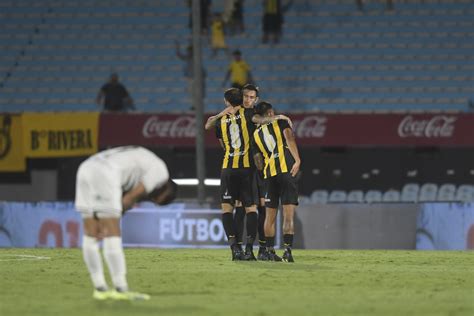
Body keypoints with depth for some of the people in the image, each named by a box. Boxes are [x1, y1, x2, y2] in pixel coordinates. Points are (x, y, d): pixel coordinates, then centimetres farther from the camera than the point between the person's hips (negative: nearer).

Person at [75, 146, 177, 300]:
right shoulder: (160, 171, 9)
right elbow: (130, 198, 1)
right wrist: (108, 226, 6)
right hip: (103, 174, -9)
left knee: (90, 236, 10)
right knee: (112, 236, -6)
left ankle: (100, 288, 14)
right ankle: (121, 290, -6)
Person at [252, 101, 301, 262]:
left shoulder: (256, 135, 18)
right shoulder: (281, 122, 9)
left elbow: (258, 161, 12)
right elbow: (289, 138, -8)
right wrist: (297, 160, -14)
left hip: (270, 175, 4)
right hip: (288, 170, -4)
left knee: (270, 216, 13)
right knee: (288, 215, -7)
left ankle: (270, 251, 15)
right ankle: (287, 250, -16)